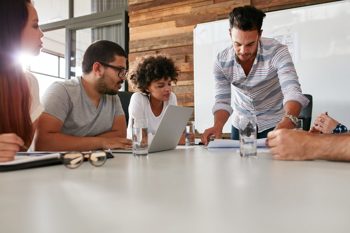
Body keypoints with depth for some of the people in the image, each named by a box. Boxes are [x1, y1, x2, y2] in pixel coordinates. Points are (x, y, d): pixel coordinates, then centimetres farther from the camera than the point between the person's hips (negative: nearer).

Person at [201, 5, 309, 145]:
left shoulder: (277, 52, -25)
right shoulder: (221, 61, -17)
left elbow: (292, 91, -35)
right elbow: (222, 101, -15)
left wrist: (288, 121, -55)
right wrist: (218, 126, -36)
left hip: (275, 123, -2)